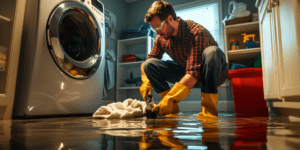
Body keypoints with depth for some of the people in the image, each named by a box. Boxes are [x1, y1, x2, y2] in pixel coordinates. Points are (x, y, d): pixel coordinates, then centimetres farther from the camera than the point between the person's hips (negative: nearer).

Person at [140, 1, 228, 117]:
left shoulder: (196, 32, -29)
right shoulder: (161, 38, -9)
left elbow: (194, 74, -37)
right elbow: (146, 63, 1)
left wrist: (170, 98, -43)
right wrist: (146, 81, -19)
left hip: (214, 73, -4)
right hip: (187, 73, 5)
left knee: (211, 51, -39)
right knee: (149, 64, -13)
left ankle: (209, 109, -30)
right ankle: (172, 108, -12)